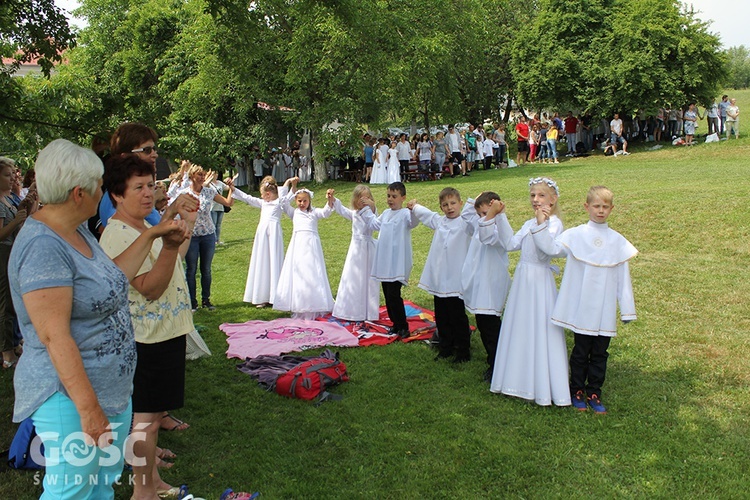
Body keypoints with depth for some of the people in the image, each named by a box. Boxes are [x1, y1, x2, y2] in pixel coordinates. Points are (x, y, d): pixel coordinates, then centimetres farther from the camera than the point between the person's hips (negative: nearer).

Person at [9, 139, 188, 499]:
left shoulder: (77, 231, 7)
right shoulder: (43, 246, -24)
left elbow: (113, 279, 17)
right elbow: (55, 337, -26)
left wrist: (151, 236, 16)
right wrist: (88, 408, -25)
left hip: (111, 388, 10)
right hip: (71, 396, -9)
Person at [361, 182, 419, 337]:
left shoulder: (405, 214, -10)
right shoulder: (386, 213, 14)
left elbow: (413, 222, -32)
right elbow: (374, 224, 30)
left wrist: (414, 210, -50)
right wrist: (367, 209, 29)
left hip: (398, 263, -8)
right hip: (384, 261, 8)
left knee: (393, 295, -11)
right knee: (387, 294, 13)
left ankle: (403, 327, 0)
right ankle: (395, 324, 24)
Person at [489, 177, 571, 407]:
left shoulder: (554, 223, -11)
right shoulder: (530, 224, 13)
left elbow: (543, 252, -22)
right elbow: (511, 244, 4)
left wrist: (540, 224, -30)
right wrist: (499, 218, 4)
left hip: (540, 282, -8)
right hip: (522, 279, 8)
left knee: (540, 332, -2)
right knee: (520, 330, 14)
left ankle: (544, 388, 9)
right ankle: (523, 380, 27)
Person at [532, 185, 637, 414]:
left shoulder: (618, 241, 5)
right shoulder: (575, 235, -2)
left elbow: (623, 277, 7)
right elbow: (551, 248, -14)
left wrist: (627, 309, 8)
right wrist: (541, 225, -25)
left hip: (605, 310, 2)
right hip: (581, 308, -2)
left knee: (600, 353, 10)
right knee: (581, 351, 9)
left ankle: (594, 393, 23)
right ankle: (577, 391, 23)